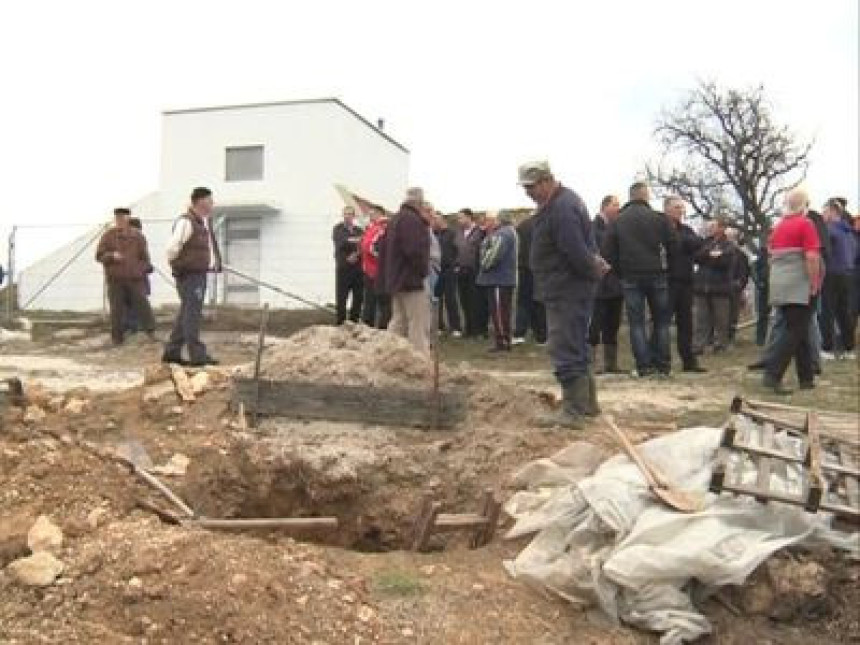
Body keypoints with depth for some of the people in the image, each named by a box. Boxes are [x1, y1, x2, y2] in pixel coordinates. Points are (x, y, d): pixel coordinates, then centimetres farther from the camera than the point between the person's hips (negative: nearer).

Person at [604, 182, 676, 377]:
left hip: (630, 276, 0)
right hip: (656, 275, 0)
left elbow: (609, 251, -1)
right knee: (661, 320, 10)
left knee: (636, 322, 3)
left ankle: (644, 366, -1)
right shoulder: (658, 218, -2)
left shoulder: (618, 220, 1)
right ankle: (663, 365, 9)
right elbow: (672, 247, 0)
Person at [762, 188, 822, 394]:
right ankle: (773, 375, -17)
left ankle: (806, 378, 19)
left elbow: (772, 257, 18)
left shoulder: (778, 227, 13)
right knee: (795, 332, -6)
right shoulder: (806, 224, -8)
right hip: (799, 286, -7)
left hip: (779, 286, 7)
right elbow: (812, 257, -17)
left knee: (799, 331, 14)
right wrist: (814, 284, -11)